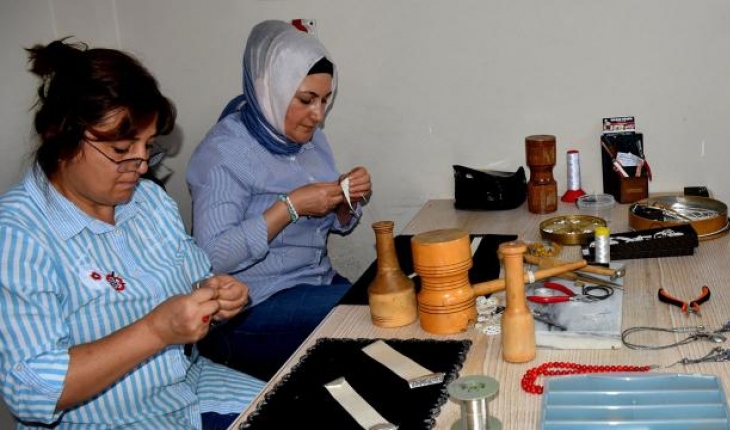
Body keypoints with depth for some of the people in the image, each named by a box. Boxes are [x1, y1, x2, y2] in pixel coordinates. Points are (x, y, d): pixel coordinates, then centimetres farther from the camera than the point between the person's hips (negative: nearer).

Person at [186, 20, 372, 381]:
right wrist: (291, 206, -26)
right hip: (253, 310, -7)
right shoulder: (224, 151, -15)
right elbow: (212, 256, -24)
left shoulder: (310, 137, 7)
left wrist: (348, 201, -6)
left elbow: (335, 225, 16)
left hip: (319, 284, 8)